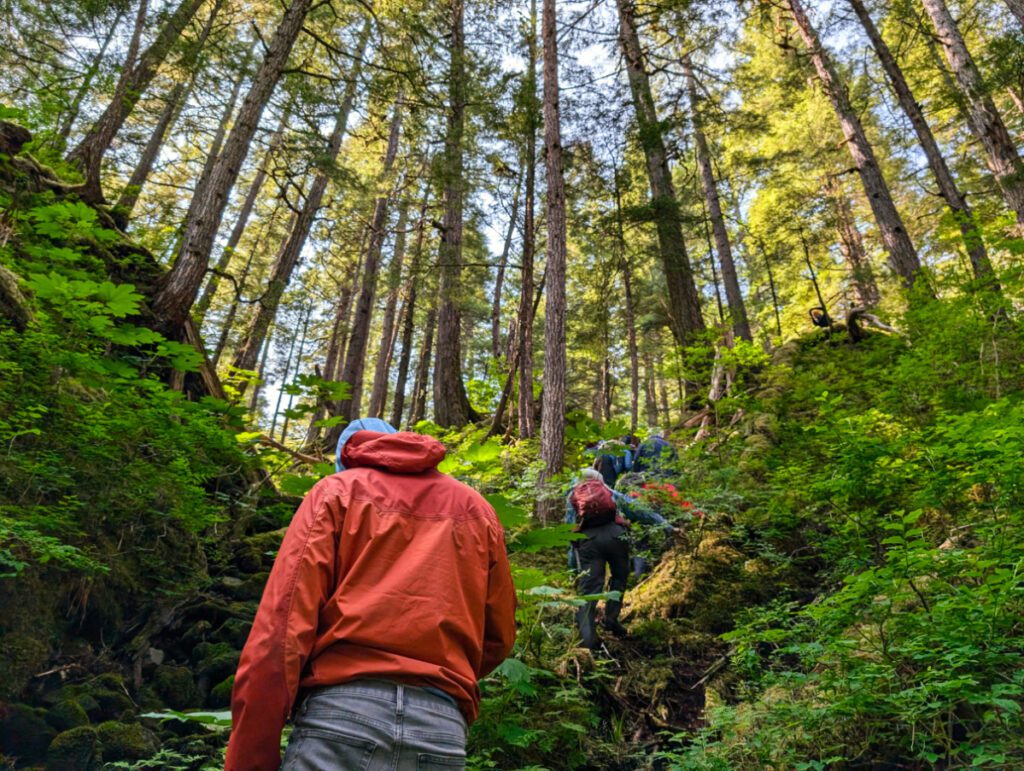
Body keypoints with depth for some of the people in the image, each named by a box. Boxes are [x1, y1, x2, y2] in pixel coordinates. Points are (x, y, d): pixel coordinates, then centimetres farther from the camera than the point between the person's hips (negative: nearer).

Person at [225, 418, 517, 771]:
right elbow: (499, 637, 17)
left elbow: (282, 626, -2)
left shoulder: (336, 490, 9)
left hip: (343, 712, -3)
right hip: (441, 725, 3)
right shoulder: (475, 508, 17)